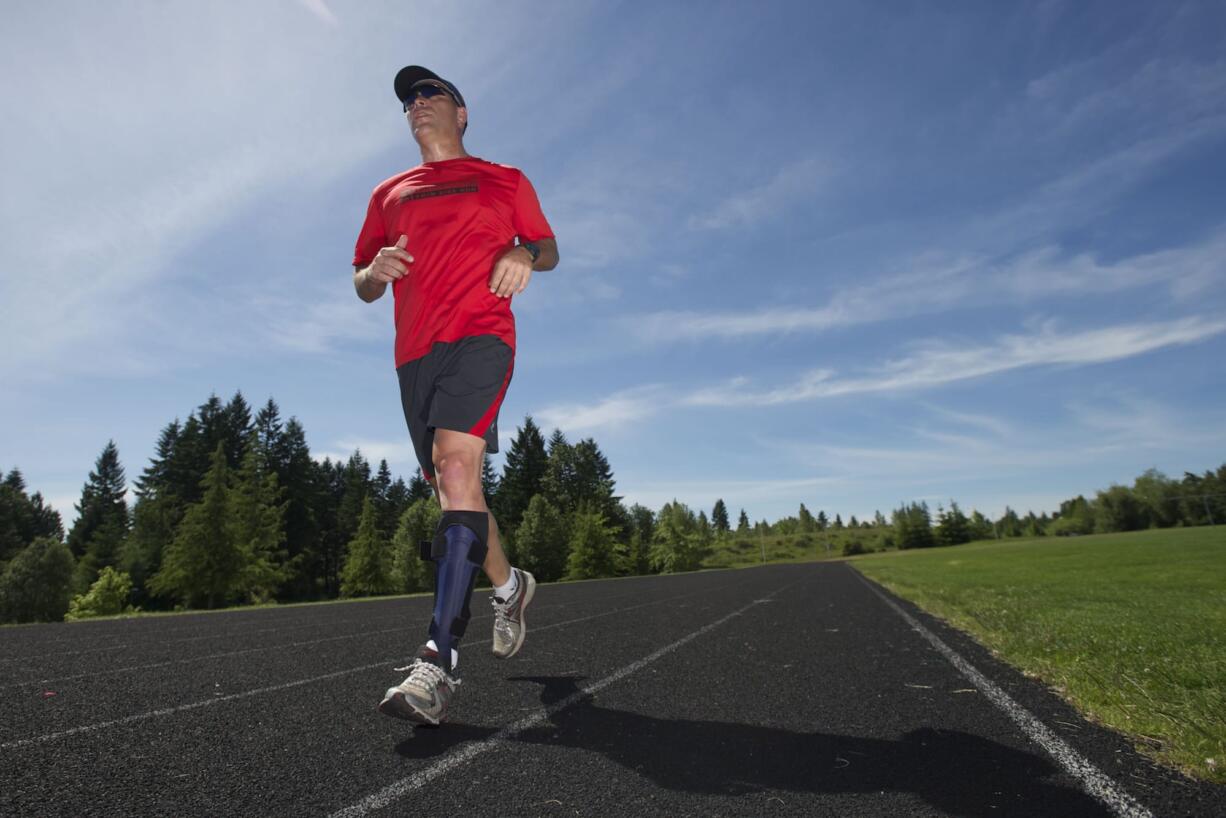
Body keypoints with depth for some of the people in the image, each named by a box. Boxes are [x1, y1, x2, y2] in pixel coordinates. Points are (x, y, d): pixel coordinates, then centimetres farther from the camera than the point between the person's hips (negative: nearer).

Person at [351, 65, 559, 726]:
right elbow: (361, 285, 25)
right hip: (415, 350, 5)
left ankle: (439, 661, -29)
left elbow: (548, 246, 18)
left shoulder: (505, 180, 18)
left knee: (456, 467, -26)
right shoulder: (388, 193, 26)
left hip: (480, 333, -5)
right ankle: (508, 585, 34)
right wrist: (377, 271, 0)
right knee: (449, 488, 8)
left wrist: (525, 256, -6)